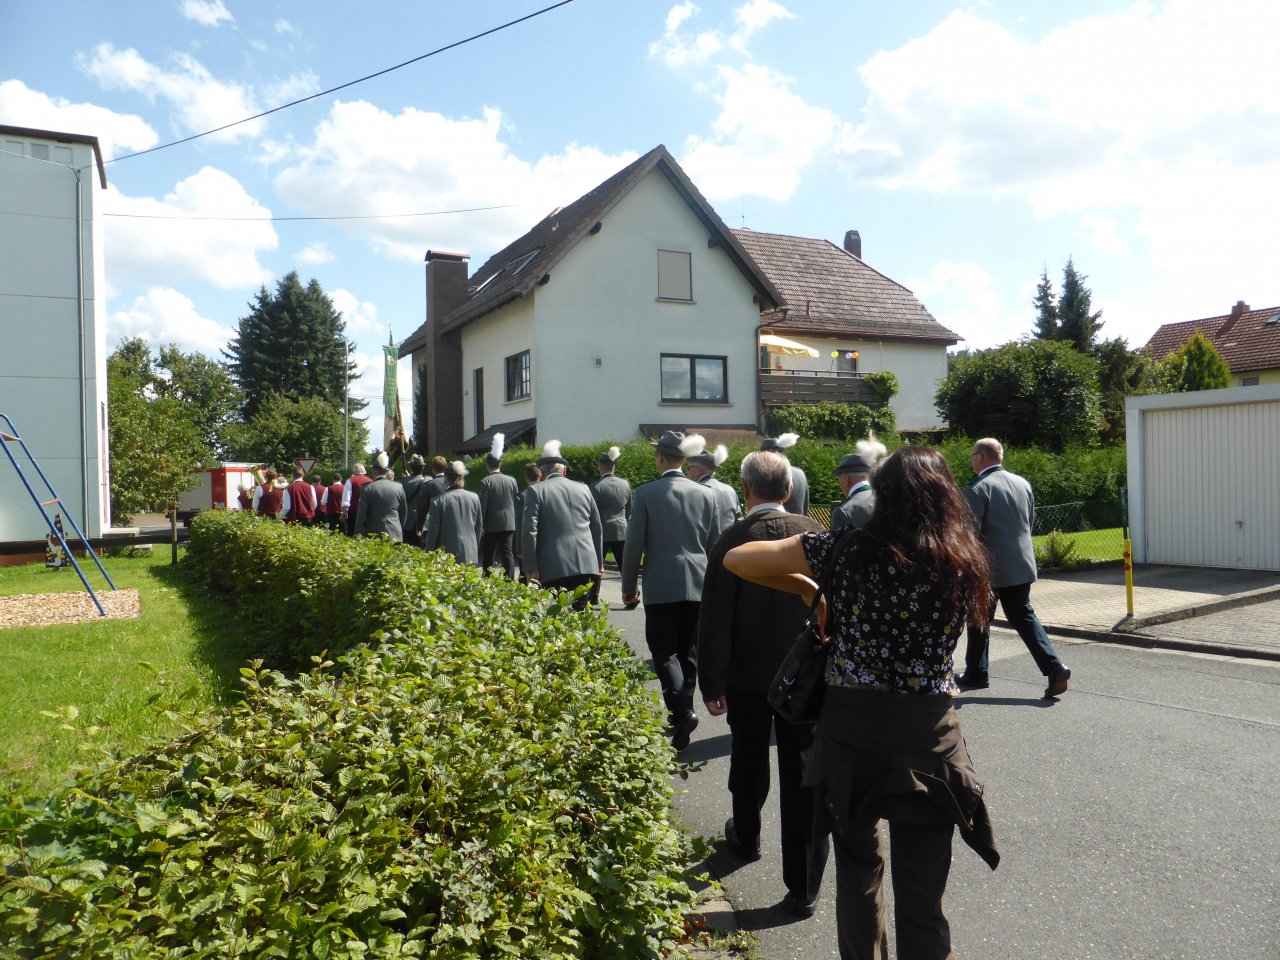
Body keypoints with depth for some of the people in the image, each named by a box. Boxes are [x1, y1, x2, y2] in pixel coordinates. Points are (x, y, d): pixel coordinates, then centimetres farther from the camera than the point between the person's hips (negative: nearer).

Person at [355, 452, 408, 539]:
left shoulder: (367, 488, -4)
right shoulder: (399, 487, 2)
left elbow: (361, 515, -3)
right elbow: (404, 513, 11)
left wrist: (358, 535, 3)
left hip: (373, 534, -1)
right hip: (395, 535, 2)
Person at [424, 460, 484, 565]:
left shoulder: (438, 501, -8)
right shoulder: (474, 498, 2)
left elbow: (433, 531, -5)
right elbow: (479, 526, 12)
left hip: (447, 553, -3)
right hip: (470, 555, 3)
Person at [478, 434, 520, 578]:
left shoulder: (486, 482, -10)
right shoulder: (512, 480, 2)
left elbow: (482, 505, -10)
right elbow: (517, 501, 8)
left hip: (492, 525, -3)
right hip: (509, 524, 3)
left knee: (488, 556, 7)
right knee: (508, 553, 5)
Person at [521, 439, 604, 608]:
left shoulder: (536, 491, 0)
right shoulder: (583, 489, 12)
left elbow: (529, 531, -8)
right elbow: (597, 528, 18)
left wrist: (532, 568, -4)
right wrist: (599, 562, 27)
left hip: (554, 570, -4)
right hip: (587, 568, 4)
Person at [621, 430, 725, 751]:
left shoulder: (645, 493, -7)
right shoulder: (706, 494, 4)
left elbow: (634, 543, -5)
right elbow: (714, 544, 10)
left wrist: (628, 586, 6)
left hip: (661, 586, -4)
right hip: (698, 585, 4)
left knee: (664, 650, 4)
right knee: (688, 651, 12)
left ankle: (681, 710, -16)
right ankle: (681, 724, 19)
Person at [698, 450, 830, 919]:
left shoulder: (731, 541, -14)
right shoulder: (816, 535, -8)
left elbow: (714, 622, -13)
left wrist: (712, 685, -5)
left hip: (748, 675, 0)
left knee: (748, 762, 23)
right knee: (803, 779, 7)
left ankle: (746, 837, 46)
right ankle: (803, 887, 13)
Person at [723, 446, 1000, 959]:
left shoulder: (850, 549, -8)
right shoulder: (964, 563, -3)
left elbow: (737, 559, -4)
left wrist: (810, 590, 7)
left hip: (849, 730, 0)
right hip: (927, 739, 0)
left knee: (858, 871, 23)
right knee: (922, 899, 11)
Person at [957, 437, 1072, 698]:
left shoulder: (977, 490, -15)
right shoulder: (1023, 483, 7)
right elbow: (1030, 522, 17)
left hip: (990, 569, -6)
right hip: (1022, 566, 6)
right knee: (1023, 616, 14)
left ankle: (976, 674, 20)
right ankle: (1053, 666, -1)